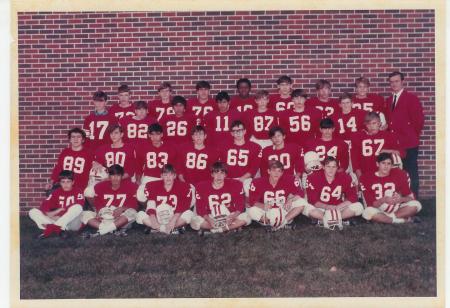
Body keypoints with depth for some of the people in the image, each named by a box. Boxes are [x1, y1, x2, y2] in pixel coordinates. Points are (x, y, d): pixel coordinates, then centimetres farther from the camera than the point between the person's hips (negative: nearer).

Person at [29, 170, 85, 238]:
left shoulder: (78, 191, -3)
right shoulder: (56, 192, 9)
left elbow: (78, 207, -18)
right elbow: (45, 205, -1)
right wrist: (48, 214, -22)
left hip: (73, 223, -4)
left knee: (77, 207, -34)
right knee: (33, 212, -7)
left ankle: (51, 227, -34)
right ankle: (57, 229, -30)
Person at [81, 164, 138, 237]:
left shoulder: (130, 186, 0)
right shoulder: (101, 186, 6)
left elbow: (134, 205, -3)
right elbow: (97, 204, 7)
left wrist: (122, 209, -21)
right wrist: (98, 213, -14)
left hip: (121, 220, -2)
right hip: (103, 219, 2)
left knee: (131, 213, -33)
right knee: (84, 214, -19)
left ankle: (100, 231, -32)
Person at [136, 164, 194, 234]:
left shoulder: (182, 187, -4)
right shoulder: (153, 186, -2)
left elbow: (182, 207, -13)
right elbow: (150, 206, -9)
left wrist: (173, 220, -26)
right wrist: (154, 222, -23)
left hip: (174, 218, -1)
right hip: (157, 221, 1)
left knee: (189, 214, -27)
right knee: (140, 215, -22)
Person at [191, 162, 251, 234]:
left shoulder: (235, 185, -8)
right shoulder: (202, 187, -10)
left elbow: (240, 206, -7)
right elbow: (200, 209, -9)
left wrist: (233, 217, -26)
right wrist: (209, 220, -26)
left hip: (229, 217, 1)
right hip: (211, 218, 0)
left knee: (246, 218, -26)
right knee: (195, 221, -28)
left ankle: (215, 230, -17)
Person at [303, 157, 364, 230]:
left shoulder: (344, 177, -9)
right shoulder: (314, 178, -14)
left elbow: (353, 197, -12)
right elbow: (312, 200, -17)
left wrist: (337, 207, -25)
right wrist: (326, 207, -33)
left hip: (339, 208, 1)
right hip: (321, 208, -1)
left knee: (358, 207, -21)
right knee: (306, 208, -32)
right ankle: (338, 220, -24)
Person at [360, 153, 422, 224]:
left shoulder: (398, 174, -5)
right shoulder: (367, 178, -9)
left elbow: (410, 197, -4)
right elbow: (370, 204, -12)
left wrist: (401, 199, -27)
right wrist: (383, 200, -33)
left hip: (396, 209, 2)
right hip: (380, 211, -1)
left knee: (416, 205, -23)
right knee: (368, 212, -36)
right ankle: (405, 219, -19)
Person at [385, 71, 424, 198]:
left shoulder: (411, 98, -4)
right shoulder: (388, 100, 15)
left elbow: (419, 119, -7)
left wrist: (413, 135, -2)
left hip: (409, 144, -6)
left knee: (411, 172, 0)